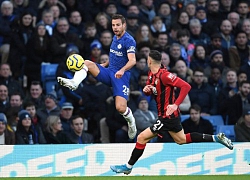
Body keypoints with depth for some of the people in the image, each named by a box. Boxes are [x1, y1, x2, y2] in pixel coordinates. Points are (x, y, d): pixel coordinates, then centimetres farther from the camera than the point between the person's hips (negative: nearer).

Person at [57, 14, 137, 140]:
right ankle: (74, 83, -37)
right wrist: (103, 65, 29)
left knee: (120, 108, -19)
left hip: (121, 76, -7)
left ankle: (131, 122, 13)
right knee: (86, 63, -14)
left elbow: (132, 60, -25)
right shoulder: (115, 38, 13)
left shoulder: (129, 40, -12)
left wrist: (122, 70, -43)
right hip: (109, 72, 7)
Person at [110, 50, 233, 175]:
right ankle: (216, 138, 26)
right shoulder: (151, 74, 4)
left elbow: (186, 86, -26)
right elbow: (149, 91, 18)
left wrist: (176, 105, -31)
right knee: (181, 139, 24)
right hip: (170, 115, 10)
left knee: (142, 138, -7)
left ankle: (128, 167, 5)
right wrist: (146, 90, -7)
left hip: (167, 116, -10)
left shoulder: (164, 75, -23)